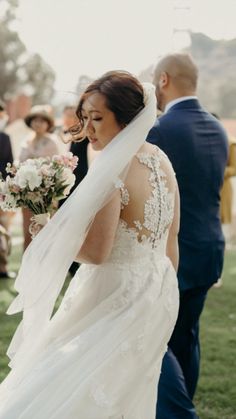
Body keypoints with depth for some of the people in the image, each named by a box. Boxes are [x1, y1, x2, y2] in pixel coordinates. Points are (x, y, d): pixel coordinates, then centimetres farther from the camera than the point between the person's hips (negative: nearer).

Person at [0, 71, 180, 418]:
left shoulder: (111, 171, -23)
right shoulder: (161, 160, 3)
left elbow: (96, 252, -24)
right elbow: (171, 240, 11)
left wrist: (53, 235, -6)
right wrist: (163, 295, 21)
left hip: (116, 300, -9)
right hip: (159, 299, 9)